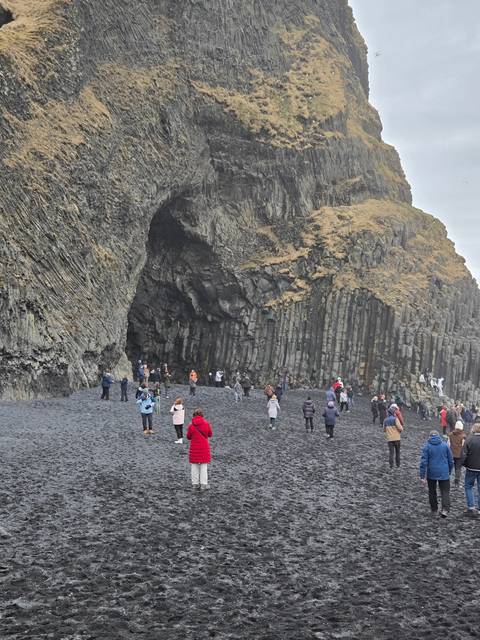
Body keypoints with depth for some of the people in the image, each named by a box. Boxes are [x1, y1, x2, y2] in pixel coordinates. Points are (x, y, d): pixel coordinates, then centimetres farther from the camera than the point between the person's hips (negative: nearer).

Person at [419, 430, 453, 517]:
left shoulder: (427, 446, -5)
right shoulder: (445, 445, 1)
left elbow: (423, 462, -9)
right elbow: (451, 460, 6)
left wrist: (422, 476, -7)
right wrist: (449, 472, 20)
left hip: (431, 474, 0)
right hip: (444, 474, 0)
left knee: (432, 492, 16)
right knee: (445, 492, 3)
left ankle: (434, 510, 23)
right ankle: (445, 509, -16)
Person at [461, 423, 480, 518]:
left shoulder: (469, 439, -15)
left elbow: (464, 454, -14)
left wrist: (464, 464, 2)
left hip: (471, 468, -3)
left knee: (468, 487, 10)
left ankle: (471, 508, 3)